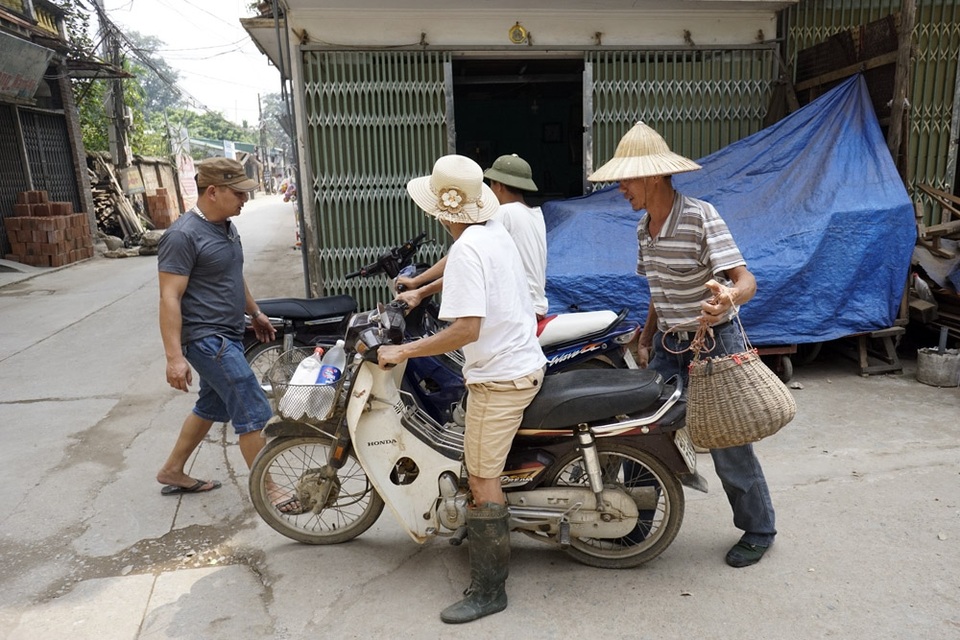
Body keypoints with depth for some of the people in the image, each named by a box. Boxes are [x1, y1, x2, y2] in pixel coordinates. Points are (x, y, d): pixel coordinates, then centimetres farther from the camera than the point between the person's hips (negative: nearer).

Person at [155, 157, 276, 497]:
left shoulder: (226, 226, 9)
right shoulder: (183, 235, -18)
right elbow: (169, 297, -21)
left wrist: (255, 312, 29)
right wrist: (174, 357, -25)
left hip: (228, 334, 10)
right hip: (208, 339, -10)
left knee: (212, 407, 20)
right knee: (254, 413, -7)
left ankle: (172, 472, 37)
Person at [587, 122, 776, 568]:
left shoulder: (700, 217, -19)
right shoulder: (645, 227, 5)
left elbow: (746, 279, -24)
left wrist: (728, 298, -46)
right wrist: (645, 340, 16)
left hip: (712, 346, -7)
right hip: (668, 347, 7)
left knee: (729, 448, 4)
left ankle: (759, 530, 27)